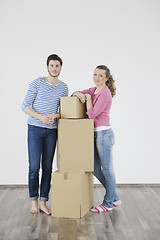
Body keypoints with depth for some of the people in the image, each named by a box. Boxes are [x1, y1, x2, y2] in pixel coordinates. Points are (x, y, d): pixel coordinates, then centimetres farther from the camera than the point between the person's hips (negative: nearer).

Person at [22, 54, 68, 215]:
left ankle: (43, 202, 14)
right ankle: (33, 201, 13)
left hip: (52, 131, 3)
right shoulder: (37, 83, -3)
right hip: (35, 129, -3)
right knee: (34, 167, -4)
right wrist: (41, 117, -19)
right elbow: (25, 106, -4)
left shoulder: (63, 87, 8)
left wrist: (54, 116, -12)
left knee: (47, 167, 4)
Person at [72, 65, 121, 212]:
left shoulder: (105, 93, -15)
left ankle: (108, 203, 18)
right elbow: (75, 93, 17)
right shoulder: (95, 90, 13)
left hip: (104, 134, -10)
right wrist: (79, 94, -5)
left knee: (107, 169, 3)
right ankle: (114, 198, 28)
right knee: (96, 169, 14)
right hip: (97, 134, 10)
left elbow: (92, 114, -18)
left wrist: (88, 98, -7)